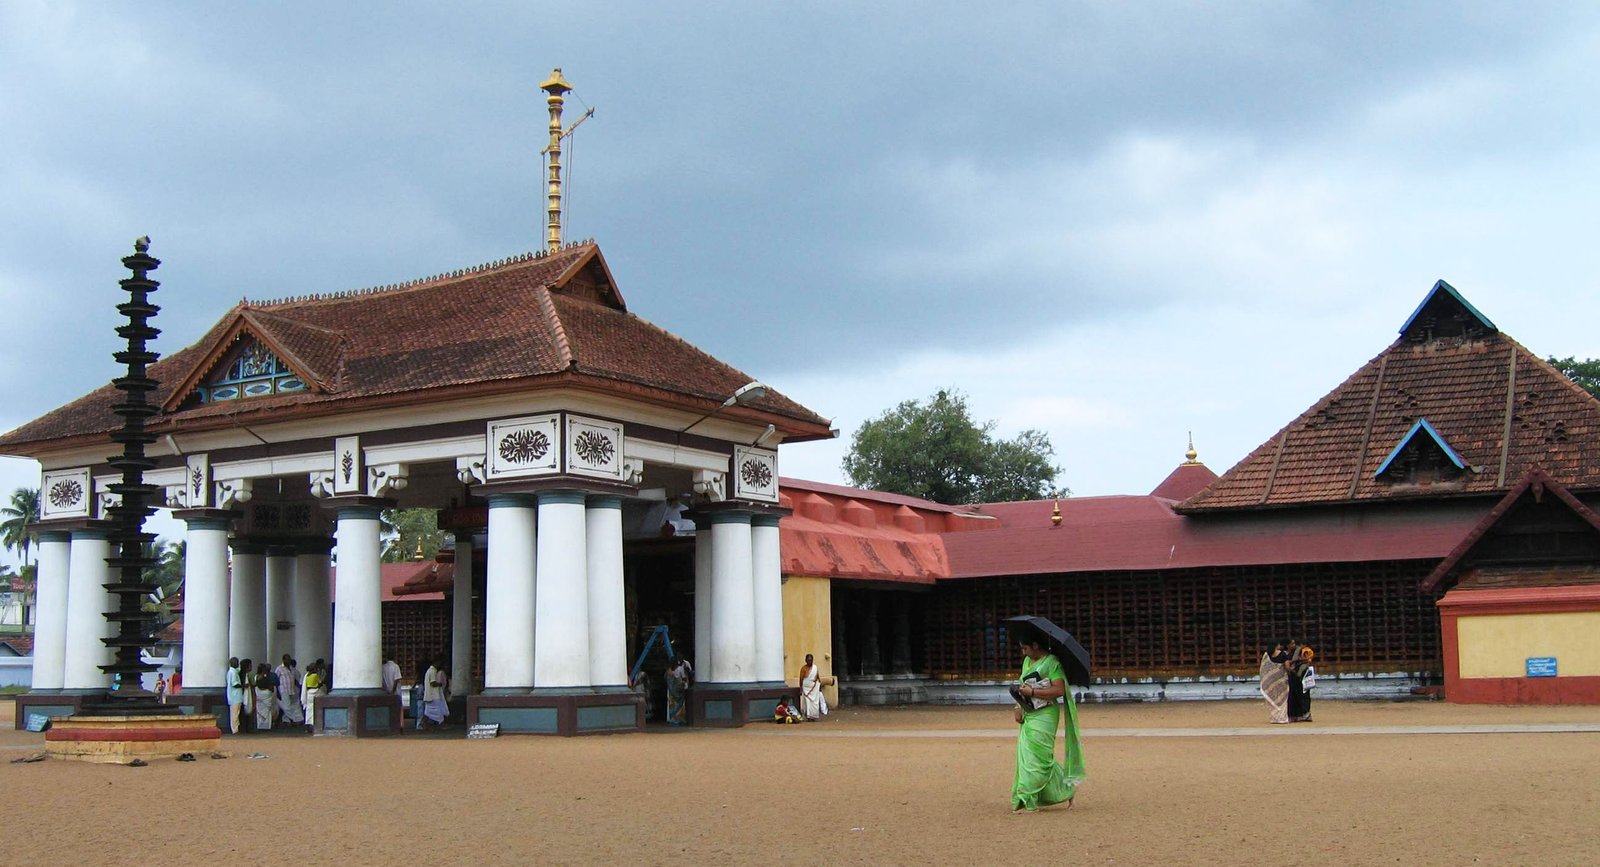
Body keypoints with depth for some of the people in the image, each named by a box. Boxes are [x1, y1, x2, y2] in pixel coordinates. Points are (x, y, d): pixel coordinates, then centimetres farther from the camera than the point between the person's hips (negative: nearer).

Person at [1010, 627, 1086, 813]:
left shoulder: (1052, 662, -11)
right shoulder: (1027, 661, 15)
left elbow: (1059, 690, -19)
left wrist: (1032, 692, -20)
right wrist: (1017, 707, 6)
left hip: (1044, 716, -9)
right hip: (1029, 715, 9)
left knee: (1036, 757, -8)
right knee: (1025, 754, 7)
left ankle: (1028, 799, -6)